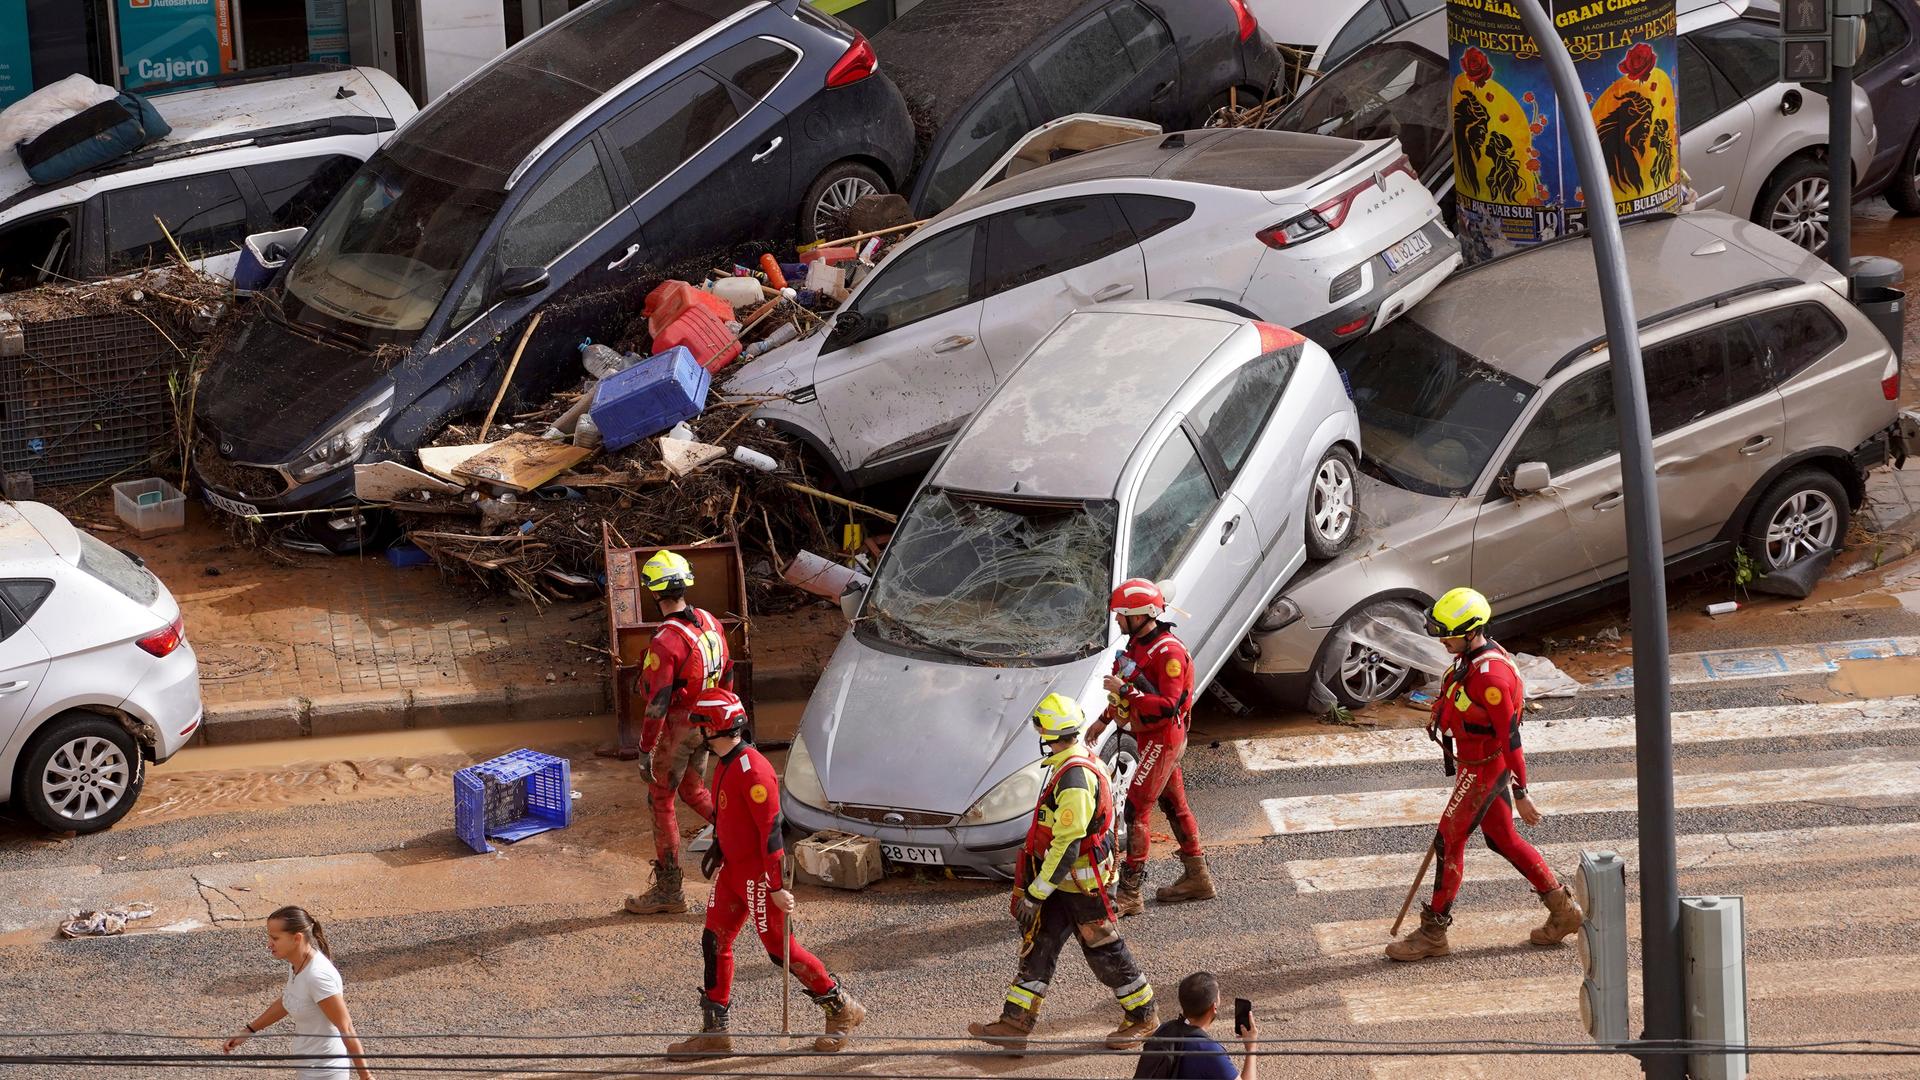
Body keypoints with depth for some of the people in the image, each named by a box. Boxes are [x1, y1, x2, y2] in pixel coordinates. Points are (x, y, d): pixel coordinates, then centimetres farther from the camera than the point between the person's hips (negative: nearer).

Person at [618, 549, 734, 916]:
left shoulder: (665, 642, -26)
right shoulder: (711, 624, -1)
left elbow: (658, 702, -24)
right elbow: (726, 674, 11)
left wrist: (646, 751, -17)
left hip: (676, 729, -7)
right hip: (706, 725, 7)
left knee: (661, 802, 7)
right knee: (692, 790, 27)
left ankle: (668, 889, 14)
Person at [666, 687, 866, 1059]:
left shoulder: (751, 770, -23)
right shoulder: (725, 765, 8)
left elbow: (770, 829, -24)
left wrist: (777, 887, -24)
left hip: (758, 873, -10)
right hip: (733, 869, 10)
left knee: (780, 949, -2)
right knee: (714, 942, 8)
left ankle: (843, 1010, 12)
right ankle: (713, 1034, 14)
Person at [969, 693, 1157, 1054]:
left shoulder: (1075, 778, -27)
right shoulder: (1081, 761, 6)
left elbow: (1066, 845, -28)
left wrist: (1035, 894, -23)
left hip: (1083, 884, -10)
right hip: (1066, 880, 10)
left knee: (1104, 951, 5)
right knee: (1038, 946, 8)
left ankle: (1142, 1016, 23)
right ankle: (1015, 1023, 10)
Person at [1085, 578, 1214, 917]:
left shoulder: (1168, 653, -24)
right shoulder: (1137, 644, 8)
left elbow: (1168, 705, -29)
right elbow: (1129, 690, 24)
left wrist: (1125, 692, -29)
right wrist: (1104, 720, 24)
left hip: (1163, 739, -10)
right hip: (1151, 738, 10)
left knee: (1136, 809, -10)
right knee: (1174, 805, 18)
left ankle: (1130, 894, -9)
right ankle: (1197, 877, 29)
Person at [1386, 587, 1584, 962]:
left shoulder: (1490, 675, -28)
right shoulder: (1471, 657, 3)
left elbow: (1510, 737, -25)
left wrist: (1521, 794, -21)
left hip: (1484, 769, -10)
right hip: (1478, 764, 10)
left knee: (1449, 842, -2)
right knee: (1502, 839, 17)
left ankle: (1433, 933, 7)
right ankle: (1563, 909, 26)